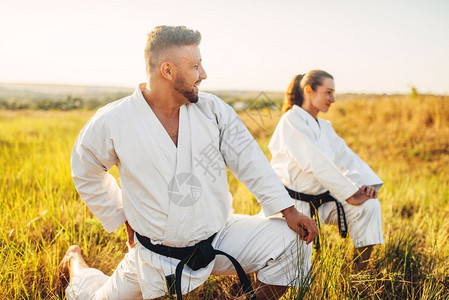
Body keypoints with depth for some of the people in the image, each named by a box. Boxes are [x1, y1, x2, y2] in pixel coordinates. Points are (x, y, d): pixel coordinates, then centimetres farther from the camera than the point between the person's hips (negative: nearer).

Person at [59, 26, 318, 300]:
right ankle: (75, 262, 46)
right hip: (157, 254, -1)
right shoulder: (111, 122, -12)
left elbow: (248, 159, -4)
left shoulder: (212, 109, -7)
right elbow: (85, 173, 5)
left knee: (291, 242, -16)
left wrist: (289, 210, -10)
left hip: (219, 236, 2)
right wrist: (124, 217, 5)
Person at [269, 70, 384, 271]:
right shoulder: (291, 121, -13)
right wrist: (350, 194, -24)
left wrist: (366, 183, -16)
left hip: (321, 199, 8)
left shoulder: (325, 127, 13)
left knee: (369, 206, -12)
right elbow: (316, 163, -23)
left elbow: (345, 157, 3)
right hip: (293, 202, -7)